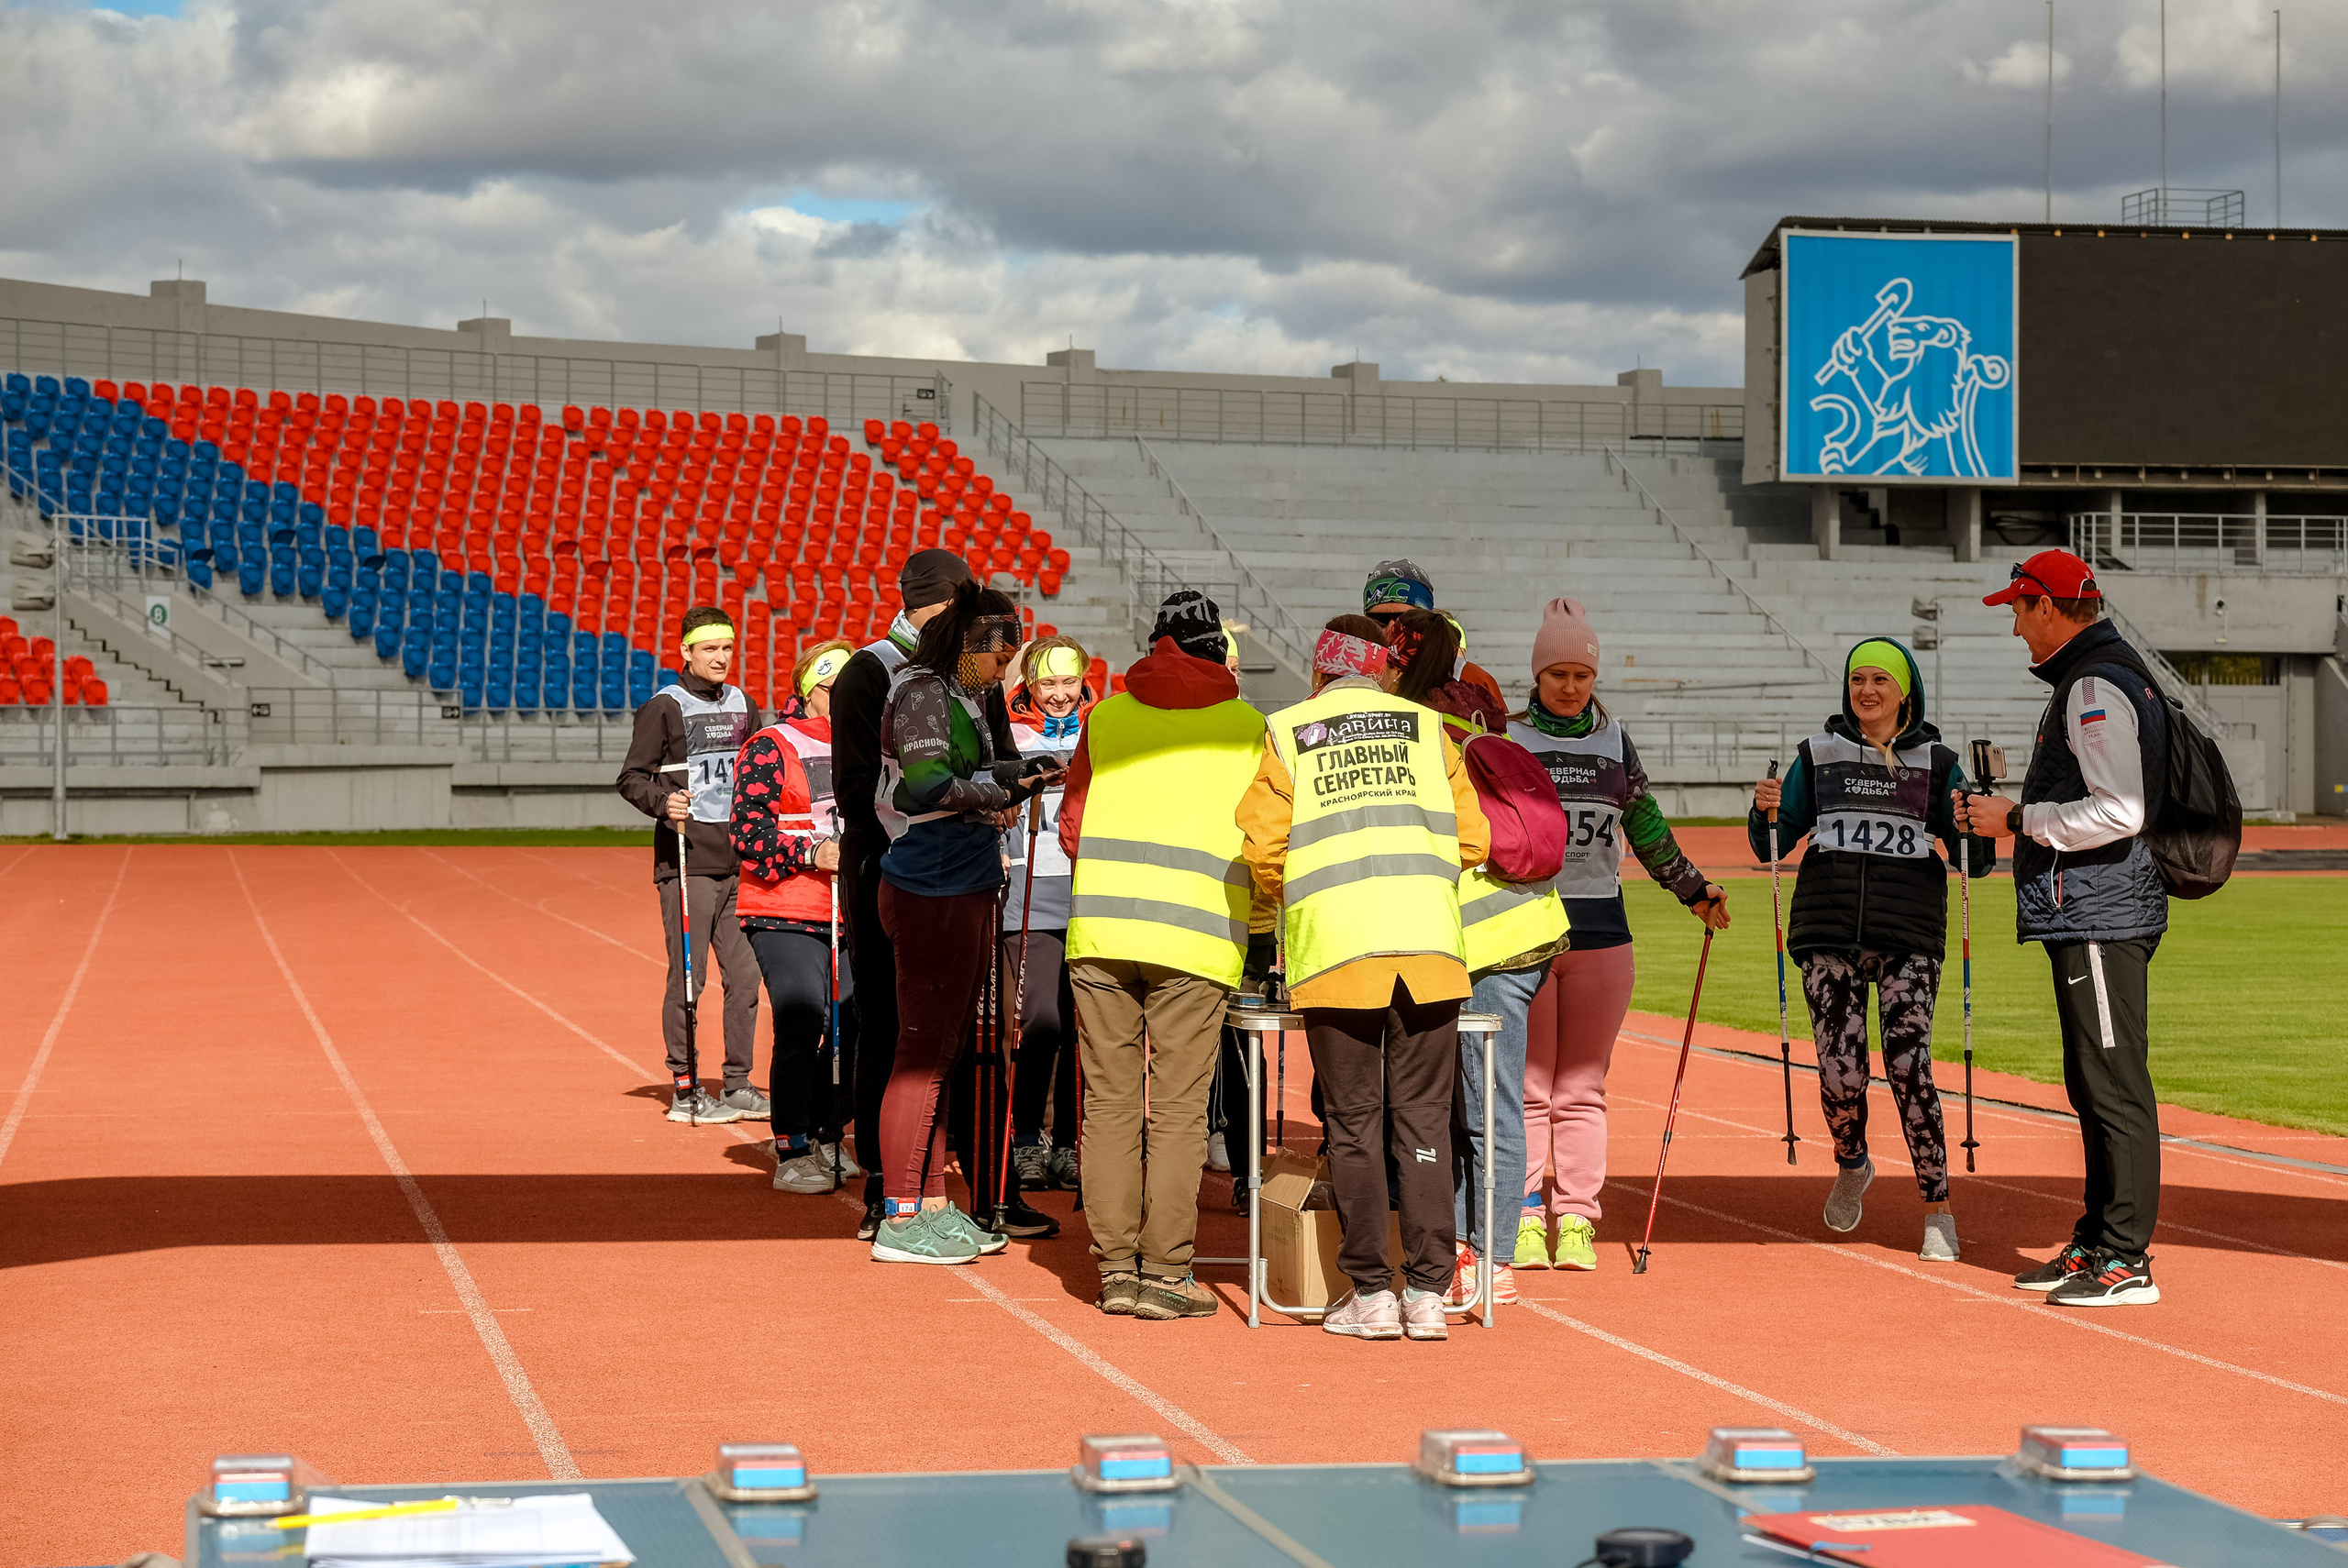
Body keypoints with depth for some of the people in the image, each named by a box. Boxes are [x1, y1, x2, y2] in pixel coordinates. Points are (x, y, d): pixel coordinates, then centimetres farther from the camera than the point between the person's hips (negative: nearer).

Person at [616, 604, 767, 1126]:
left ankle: (737, 1085, 14)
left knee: (746, 974, 5)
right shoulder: (663, 707, -3)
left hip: (738, 860, 6)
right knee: (688, 979, -4)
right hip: (686, 862, -6)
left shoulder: (742, 705, 15)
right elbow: (630, 778, -4)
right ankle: (685, 1090, 3)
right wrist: (662, 802, -22)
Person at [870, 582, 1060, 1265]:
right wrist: (1004, 785, -12)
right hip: (931, 892, -10)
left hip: (968, 888, 10)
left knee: (944, 1049, 14)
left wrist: (1027, 775, 0)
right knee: (924, 1050, -6)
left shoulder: (974, 696, 16)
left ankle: (932, 1206, 22)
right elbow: (929, 785, -22)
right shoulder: (922, 692, -12)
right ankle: (899, 1219, -1)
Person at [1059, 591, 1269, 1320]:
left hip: (1100, 929, 2)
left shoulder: (1107, 719, 9)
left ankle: (1115, 1269, 9)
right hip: (1197, 938, -2)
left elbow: (1072, 827, 14)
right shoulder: (1248, 729, 5)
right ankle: (1165, 1273, 0)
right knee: (1177, 1109, 1)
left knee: (1110, 1102, 7)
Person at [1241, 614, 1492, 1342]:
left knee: (1354, 1126, 5)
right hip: (1429, 948, 1)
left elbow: (1263, 847, 3)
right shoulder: (1426, 728, 14)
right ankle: (1428, 1292, 4)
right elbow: (1470, 841, 10)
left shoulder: (1288, 735, 9)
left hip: (1336, 953, -1)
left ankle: (1370, 1293, 4)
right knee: (1424, 1122, 6)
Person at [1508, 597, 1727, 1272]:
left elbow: (1647, 830, 21)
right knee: (1527, 1086, -3)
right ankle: (1525, 1221, -1)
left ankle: (1576, 1221, 3)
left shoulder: (1615, 743, 11)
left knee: (1583, 1089, 2)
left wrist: (1695, 890, 25)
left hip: (1600, 930, 2)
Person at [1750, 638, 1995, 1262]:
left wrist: (1974, 826, -13)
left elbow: (1973, 862, 7)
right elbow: (1773, 844, 12)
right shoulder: (1819, 753, 13)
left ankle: (1938, 1211, -2)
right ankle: (1852, 1166, 28)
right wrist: (1765, 811, -8)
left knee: (1909, 1067, -12)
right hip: (1829, 928, 1)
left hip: (1909, 932, -1)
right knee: (1839, 1070, -4)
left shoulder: (1937, 762, 10)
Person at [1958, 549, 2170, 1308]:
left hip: (2101, 916, -11)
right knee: (2093, 1083, 16)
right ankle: (2097, 1244, 23)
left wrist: (2017, 818, -15)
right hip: (2089, 913, 11)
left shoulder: (2096, 687, -15)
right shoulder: (2092, 679, 19)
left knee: (2115, 1083, -8)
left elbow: (2118, 813, -24)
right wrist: (2013, 811, 17)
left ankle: (2126, 1260, -7)